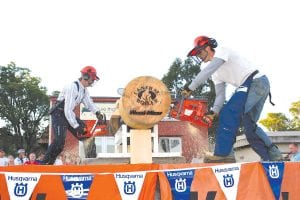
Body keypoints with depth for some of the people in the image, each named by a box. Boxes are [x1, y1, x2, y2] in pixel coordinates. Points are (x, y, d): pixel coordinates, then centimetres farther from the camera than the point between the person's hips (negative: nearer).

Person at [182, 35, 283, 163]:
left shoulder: (222, 51, -2)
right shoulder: (216, 73, 23)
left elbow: (207, 71, -19)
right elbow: (220, 94, 13)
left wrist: (190, 87, -21)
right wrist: (214, 111, -3)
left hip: (256, 81, -10)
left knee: (229, 113, -20)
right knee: (249, 124, 12)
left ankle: (223, 153, -26)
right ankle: (273, 155, 17)